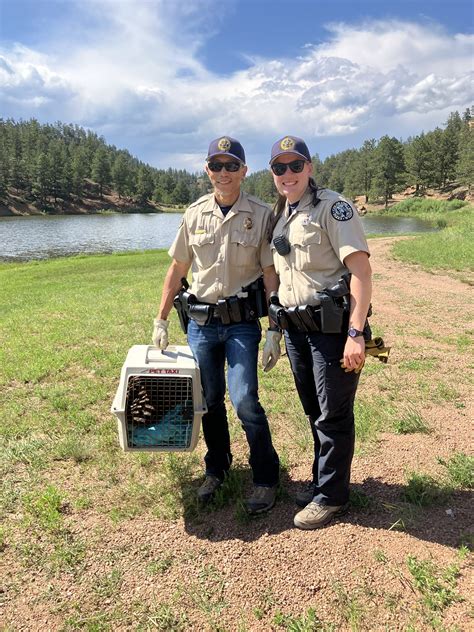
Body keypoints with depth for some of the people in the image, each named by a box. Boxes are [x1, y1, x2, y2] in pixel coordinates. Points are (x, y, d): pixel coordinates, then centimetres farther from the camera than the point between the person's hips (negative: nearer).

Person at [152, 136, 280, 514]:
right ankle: (217, 470, 33)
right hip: (200, 322, 3)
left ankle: (266, 477, 12)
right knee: (209, 400, 12)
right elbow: (177, 270, 10)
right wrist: (161, 321, 9)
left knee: (244, 400, -10)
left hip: (242, 322, -3)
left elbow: (271, 275, -4)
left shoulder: (261, 214, -3)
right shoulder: (195, 214, 5)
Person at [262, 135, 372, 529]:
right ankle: (322, 481, 36)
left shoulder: (332, 206, -9)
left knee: (334, 416, 3)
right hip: (297, 329, 7)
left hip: (332, 327, -7)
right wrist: (275, 333, 18)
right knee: (314, 412, 18)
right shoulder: (281, 217, 14)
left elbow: (361, 270, -17)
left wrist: (356, 333, -23)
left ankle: (331, 496, 21)